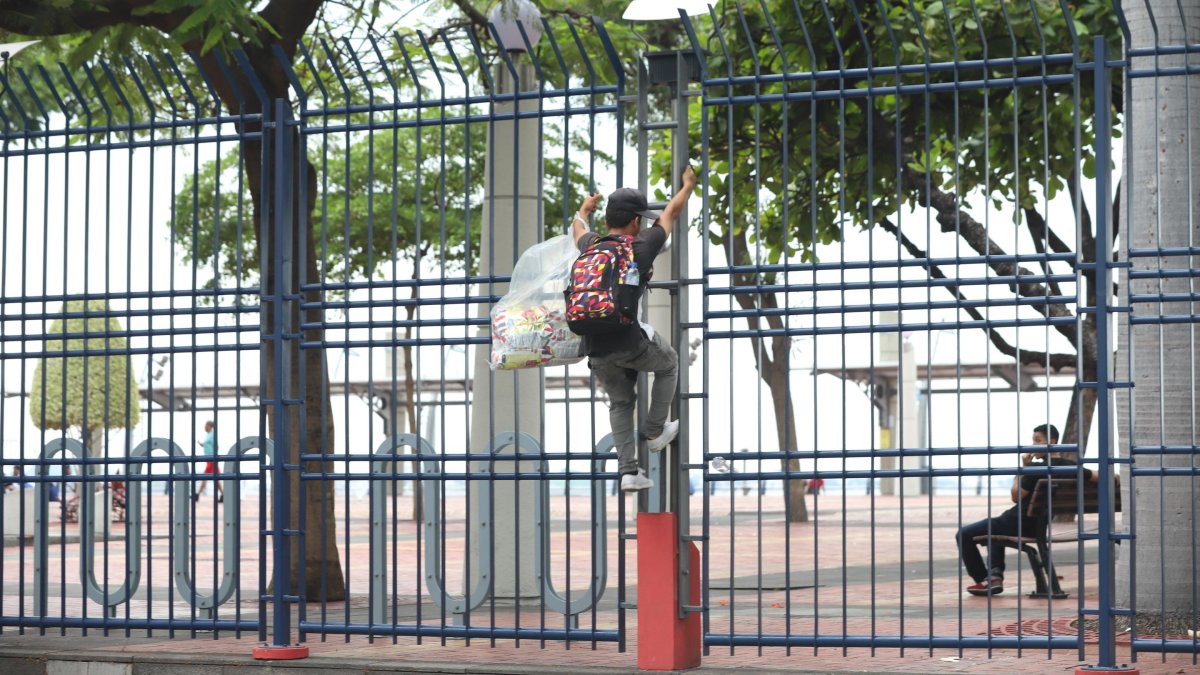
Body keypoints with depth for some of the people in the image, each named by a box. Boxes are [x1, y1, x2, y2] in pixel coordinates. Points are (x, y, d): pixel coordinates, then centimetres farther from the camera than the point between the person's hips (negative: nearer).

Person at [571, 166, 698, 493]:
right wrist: (688, 184, 33)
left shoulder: (591, 246, 10)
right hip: (629, 342, -5)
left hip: (596, 350, 5)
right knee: (668, 362, 25)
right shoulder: (642, 247, -1)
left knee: (620, 403, 19)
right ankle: (655, 432, 29)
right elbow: (672, 212, 15)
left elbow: (578, 230, 37)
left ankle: (628, 470, 11)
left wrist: (584, 210, 59)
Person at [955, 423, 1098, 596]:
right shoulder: (1069, 466, -1)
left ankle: (984, 580, 2)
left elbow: (1016, 496, -12)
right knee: (995, 528, 35)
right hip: (1038, 527, 8)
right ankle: (995, 573, 14)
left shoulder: (1037, 468, -21)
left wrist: (1023, 468, -8)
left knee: (964, 534, 2)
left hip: (1018, 524, -8)